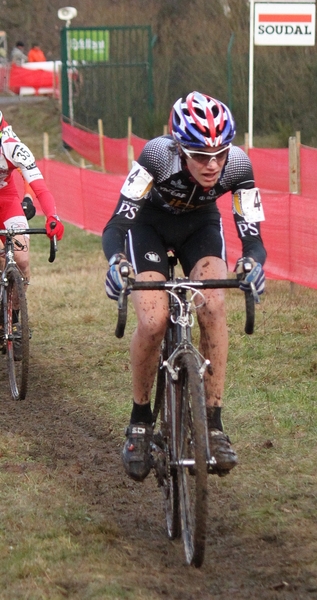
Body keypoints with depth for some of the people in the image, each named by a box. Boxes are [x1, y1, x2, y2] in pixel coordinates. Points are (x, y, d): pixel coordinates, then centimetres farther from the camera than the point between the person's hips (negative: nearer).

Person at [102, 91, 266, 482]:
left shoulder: (237, 165, -30)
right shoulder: (158, 156, -36)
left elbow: (252, 235, -28)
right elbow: (117, 224, -36)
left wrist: (252, 262, -50)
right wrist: (116, 260, -56)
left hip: (200, 226, 2)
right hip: (149, 225, -2)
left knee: (213, 308, -25)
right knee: (153, 321, -23)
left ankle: (213, 424, -15)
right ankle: (139, 420, 1)